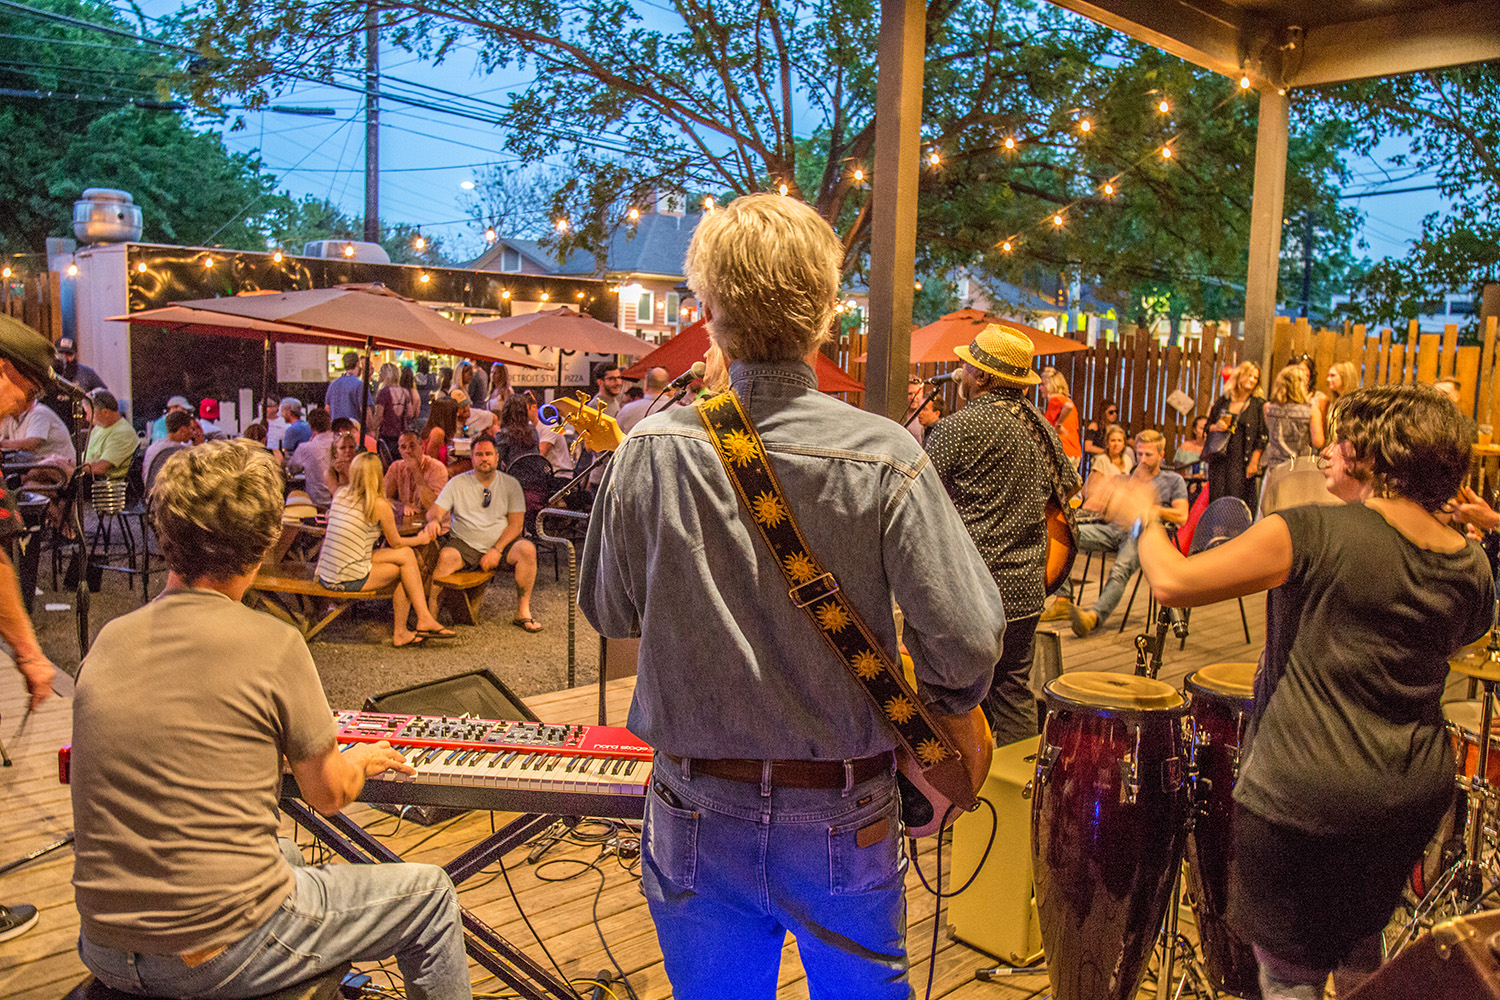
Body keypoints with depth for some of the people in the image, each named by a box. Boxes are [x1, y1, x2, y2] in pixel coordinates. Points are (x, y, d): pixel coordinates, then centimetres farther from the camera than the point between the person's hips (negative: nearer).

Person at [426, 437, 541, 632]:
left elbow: (516, 524, -1)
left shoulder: (510, 484, 5)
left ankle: (523, 613, -21)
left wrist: (497, 550, -16)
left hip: (502, 544, 1)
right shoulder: (457, 483, 5)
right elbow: (434, 511, -1)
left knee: (527, 549, -29)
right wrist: (436, 521, -27)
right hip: (465, 545, 0)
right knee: (445, 557, -33)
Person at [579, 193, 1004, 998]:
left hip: (697, 817, 1)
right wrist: (928, 710, 2)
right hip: (843, 817, 0)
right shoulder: (884, 459, -18)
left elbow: (607, 610, -1)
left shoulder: (652, 451, -14)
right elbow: (969, 639, -17)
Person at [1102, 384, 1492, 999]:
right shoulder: (1471, 567, 0)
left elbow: (1172, 582, -19)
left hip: (1308, 792, -6)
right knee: (1359, 937, 30)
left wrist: (1142, 519, -1)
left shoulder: (1316, 532, -18)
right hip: (1417, 791, 7)